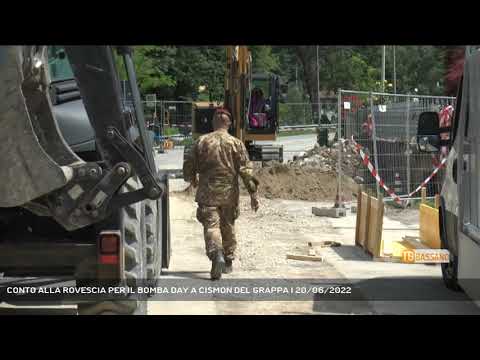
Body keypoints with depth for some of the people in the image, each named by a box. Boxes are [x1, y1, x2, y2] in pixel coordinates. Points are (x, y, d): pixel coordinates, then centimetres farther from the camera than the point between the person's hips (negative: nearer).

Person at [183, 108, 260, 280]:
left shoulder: (201, 141, 1)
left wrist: (192, 179, 30)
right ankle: (228, 262, 27)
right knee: (228, 227, 17)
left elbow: (189, 165, 9)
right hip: (229, 194, 1)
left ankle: (217, 255, -31)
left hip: (207, 192, -1)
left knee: (211, 225, -5)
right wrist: (253, 193, -3)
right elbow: (246, 170, -6)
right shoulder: (236, 143, -1)